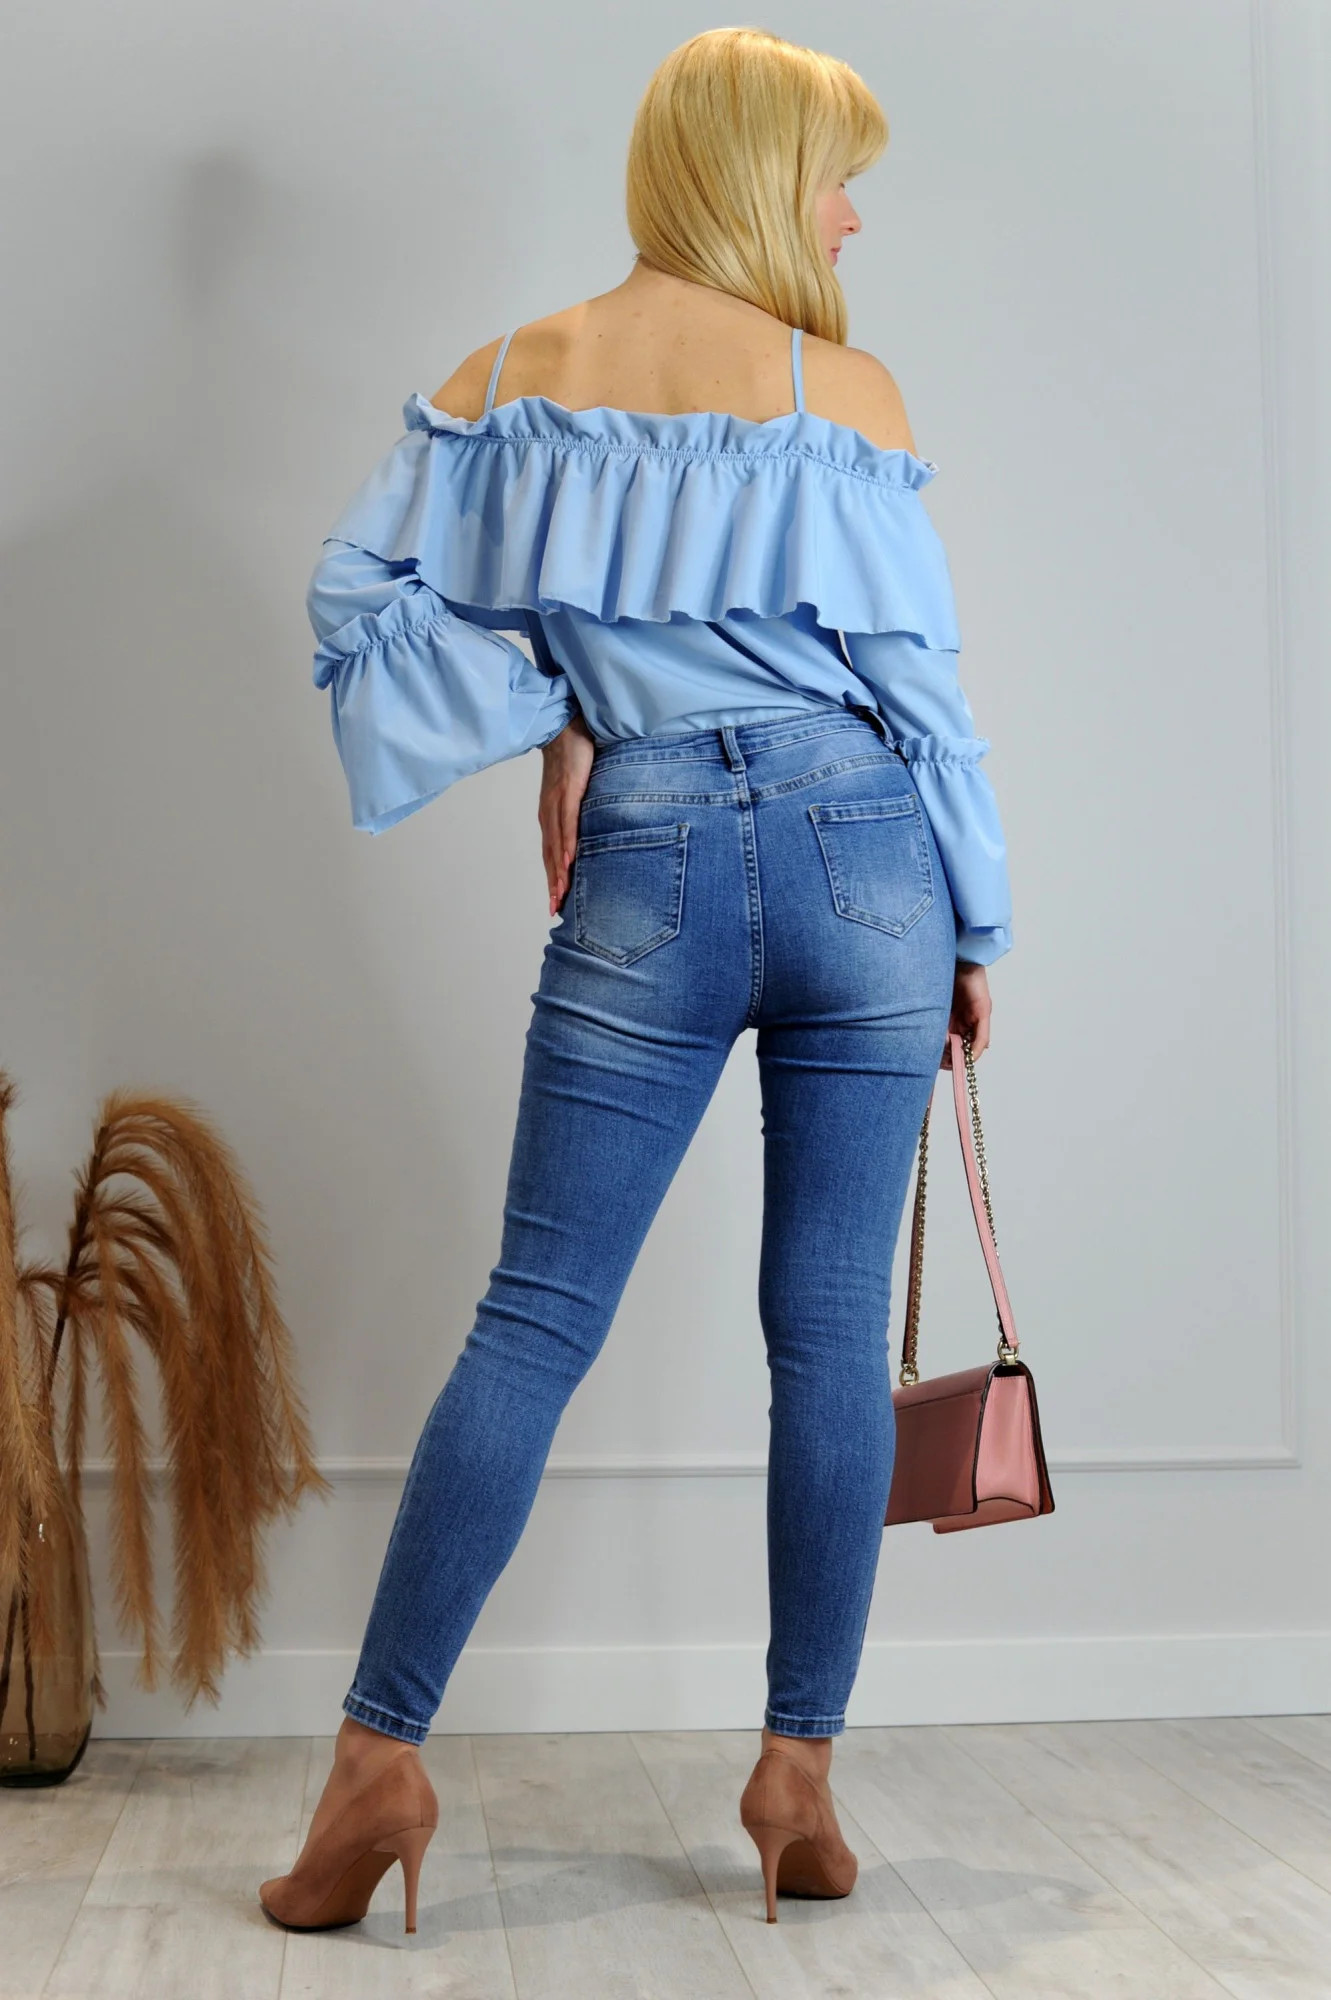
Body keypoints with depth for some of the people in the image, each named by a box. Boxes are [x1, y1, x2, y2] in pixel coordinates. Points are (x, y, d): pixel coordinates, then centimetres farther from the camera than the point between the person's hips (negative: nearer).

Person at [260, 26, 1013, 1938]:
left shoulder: (519, 373, 8)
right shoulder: (850, 389, 3)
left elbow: (362, 587, 1)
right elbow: (919, 679, 3)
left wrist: (553, 716, 5)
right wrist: (977, 931, 10)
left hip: (651, 873, 1)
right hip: (867, 862, -1)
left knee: (535, 1321, 4)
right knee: (835, 1329, 5)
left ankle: (380, 1751, 3)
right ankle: (801, 1768, 11)